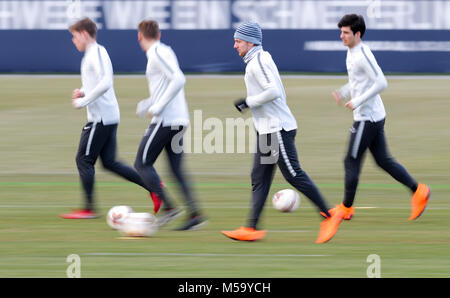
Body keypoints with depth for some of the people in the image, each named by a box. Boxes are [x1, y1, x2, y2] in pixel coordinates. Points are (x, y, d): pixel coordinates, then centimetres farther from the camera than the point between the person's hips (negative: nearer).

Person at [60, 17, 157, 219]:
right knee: (109, 163, 10)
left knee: (84, 160, -4)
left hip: (101, 117, -10)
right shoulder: (94, 54, 18)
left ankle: (89, 208, -2)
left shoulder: (96, 53, -13)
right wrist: (83, 92, 12)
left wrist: (82, 102, -18)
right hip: (109, 117, 10)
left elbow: (105, 84, -25)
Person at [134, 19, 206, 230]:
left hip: (165, 119, -9)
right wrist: (148, 104, 21)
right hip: (179, 119, 9)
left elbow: (179, 80, -22)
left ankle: (168, 207, -9)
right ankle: (195, 214, 0)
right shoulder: (166, 51, 17)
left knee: (142, 164, -2)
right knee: (176, 170, 9)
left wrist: (157, 108, -20)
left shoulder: (157, 54, -11)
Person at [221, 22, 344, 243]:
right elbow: (279, 93, 23)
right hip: (266, 129, 11)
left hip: (277, 128, -11)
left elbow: (273, 91, -25)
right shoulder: (261, 60, 18)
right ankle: (251, 228, 2)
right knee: (259, 178, 5)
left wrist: (248, 102, -16)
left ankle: (329, 217, -4)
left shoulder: (259, 61, -13)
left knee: (293, 175, -9)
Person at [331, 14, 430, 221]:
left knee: (351, 162, -2)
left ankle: (346, 208, 7)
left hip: (367, 118, -10)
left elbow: (381, 83, -24)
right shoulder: (351, 53, 13)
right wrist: (343, 93, 11)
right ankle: (418, 191, 10)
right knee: (383, 160, 12)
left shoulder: (363, 55, -18)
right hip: (376, 117, 10)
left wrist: (357, 101, -21)